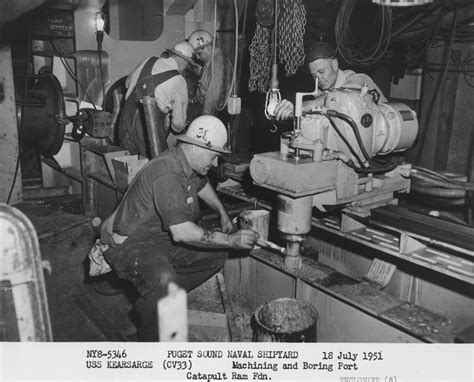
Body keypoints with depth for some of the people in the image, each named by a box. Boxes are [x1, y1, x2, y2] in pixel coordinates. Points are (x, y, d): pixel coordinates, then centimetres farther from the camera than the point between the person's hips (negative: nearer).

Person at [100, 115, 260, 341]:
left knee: (217, 254, 2)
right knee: (163, 278, -38)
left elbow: (201, 184, 30)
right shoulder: (166, 172, -28)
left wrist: (222, 213, 20)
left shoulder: (188, 164, 3)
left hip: (163, 239, 10)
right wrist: (230, 241, -32)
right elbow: (180, 232, -36)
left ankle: (156, 301, 7)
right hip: (131, 244, -10)